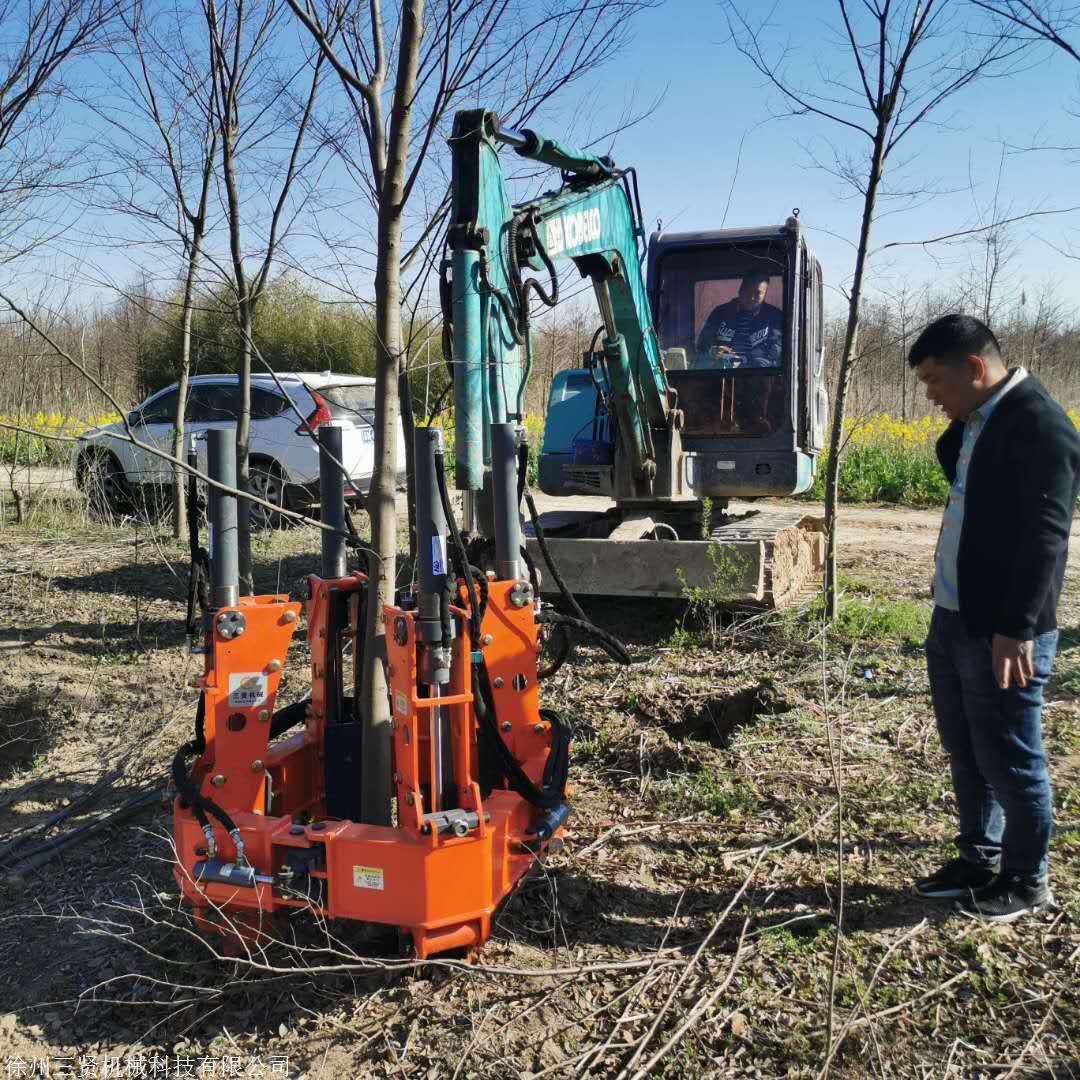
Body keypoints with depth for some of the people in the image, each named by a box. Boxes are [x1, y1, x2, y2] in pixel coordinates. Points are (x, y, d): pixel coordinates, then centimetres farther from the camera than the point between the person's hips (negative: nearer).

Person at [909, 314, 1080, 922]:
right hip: (953, 621, 9)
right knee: (966, 753, 20)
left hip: (1003, 634, -9)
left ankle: (1027, 882, 24)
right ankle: (979, 861, 37)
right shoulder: (976, 422, 12)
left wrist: (1017, 628, -24)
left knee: (1009, 760, 5)